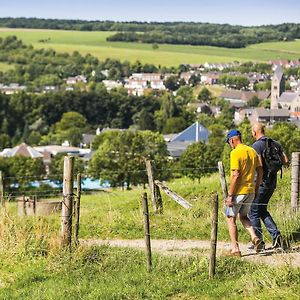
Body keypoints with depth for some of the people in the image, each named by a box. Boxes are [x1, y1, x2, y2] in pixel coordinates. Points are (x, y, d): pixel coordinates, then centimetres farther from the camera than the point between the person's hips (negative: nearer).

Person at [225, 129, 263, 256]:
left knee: (230, 219, 6)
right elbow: (260, 172, 11)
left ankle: (235, 249, 4)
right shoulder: (252, 151, 8)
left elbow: (236, 175, -21)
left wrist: (230, 195, -18)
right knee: (243, 216, 23)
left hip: (238, 192, -7)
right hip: (250, 191, 7)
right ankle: (255, 238, 2)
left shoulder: (235, 153, -15)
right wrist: (256, 189, 20)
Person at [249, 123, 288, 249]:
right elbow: (285, 160, 8)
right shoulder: (275, 144, 8)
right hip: (272, 182, 8)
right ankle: (276, 235, 4)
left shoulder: (256, 145, -14)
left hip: (261, 182, -8)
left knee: (253, 212, 5)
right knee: (262, 210, 19)